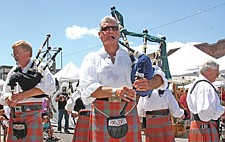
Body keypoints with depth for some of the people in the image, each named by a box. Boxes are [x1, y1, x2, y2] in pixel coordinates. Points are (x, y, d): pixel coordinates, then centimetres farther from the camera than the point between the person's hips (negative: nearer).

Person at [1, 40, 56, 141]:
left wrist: (23, 95, -17)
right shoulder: (13, 71, 19)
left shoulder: (39, 67, 1)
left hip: (32, 114, -5)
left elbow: (49, 87, -14)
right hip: (14, 115, 5)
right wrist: (9, 99, -9)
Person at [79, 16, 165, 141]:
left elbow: (159, 76, 5)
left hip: (128, 116, 1)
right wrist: (114, 91, -23)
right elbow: (87, 87, -6)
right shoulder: (91, 59, 9)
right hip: (102, 117, -1)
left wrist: (148, 84, -19)